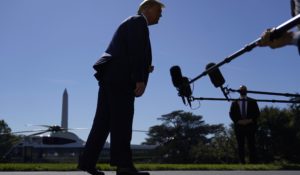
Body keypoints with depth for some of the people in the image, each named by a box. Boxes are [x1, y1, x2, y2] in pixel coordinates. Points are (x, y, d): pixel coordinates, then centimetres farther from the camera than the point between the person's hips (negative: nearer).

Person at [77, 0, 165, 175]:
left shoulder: (134, 23, 31)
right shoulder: (138, 21, 1)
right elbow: (136, 51, -14)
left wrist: (144, 69, 17)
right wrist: (140, 78, -19)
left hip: (112, 76, 10)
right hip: (118, 77, -10)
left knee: (104, 120, 6)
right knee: (122, 120, -13)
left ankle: (88, 161, 7)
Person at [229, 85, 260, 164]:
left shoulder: (252, 102, 12)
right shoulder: (234, 103, 13)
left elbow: (257, 113, 5)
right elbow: (231, 114, 5)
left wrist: (250, 120, -10)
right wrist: (238, 121, -11)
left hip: (250, 126, -1)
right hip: (239, 126, 1)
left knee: (251, 145, -6)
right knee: (240, 146, -1)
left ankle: (253, 162, -6)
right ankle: (242, 162, 1)